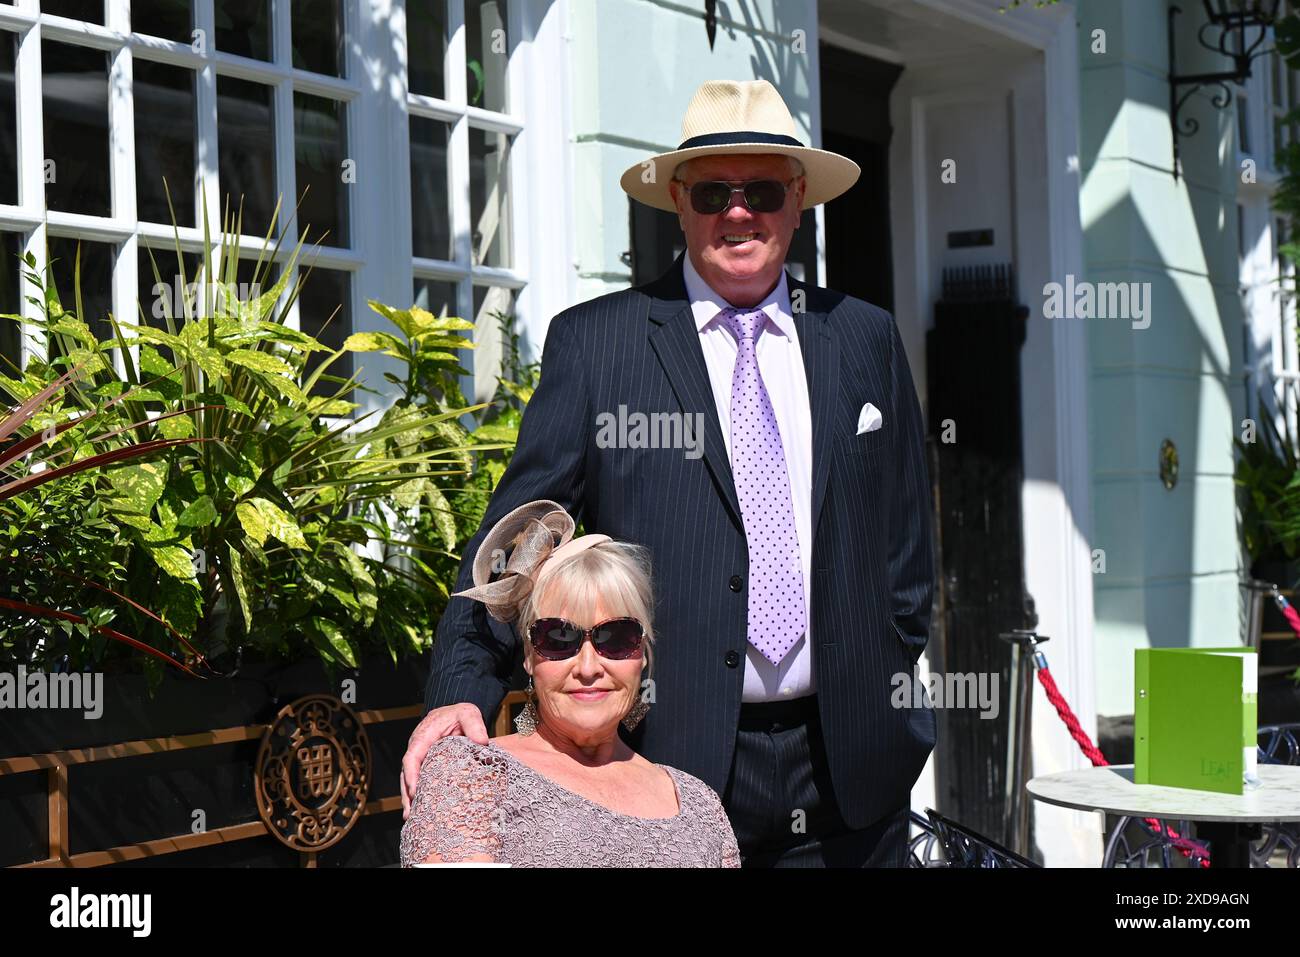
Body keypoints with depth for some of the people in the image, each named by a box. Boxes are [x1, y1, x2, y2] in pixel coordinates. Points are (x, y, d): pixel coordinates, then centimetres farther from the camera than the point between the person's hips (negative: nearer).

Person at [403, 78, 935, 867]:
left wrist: (892, 706, 11)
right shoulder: (593, 343, 0)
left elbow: (905, 538, 14)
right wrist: (464, 689, -16)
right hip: (671, 762, -3)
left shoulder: (866, 339, 10)